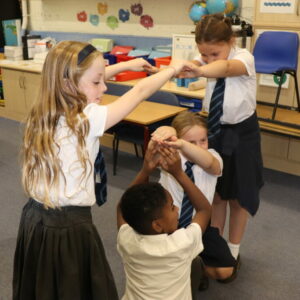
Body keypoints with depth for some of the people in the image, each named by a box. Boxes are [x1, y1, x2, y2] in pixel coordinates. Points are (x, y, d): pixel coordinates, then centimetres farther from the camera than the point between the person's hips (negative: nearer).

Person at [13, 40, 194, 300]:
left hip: (35, 221, 8)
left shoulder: (45, 112, 0)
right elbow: (141, 91, -10)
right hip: (70, 228, -7)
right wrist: (174, 68, 7)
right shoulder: (88, 120, -21)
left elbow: (83, 76, 16)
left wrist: (126, 65, 26)